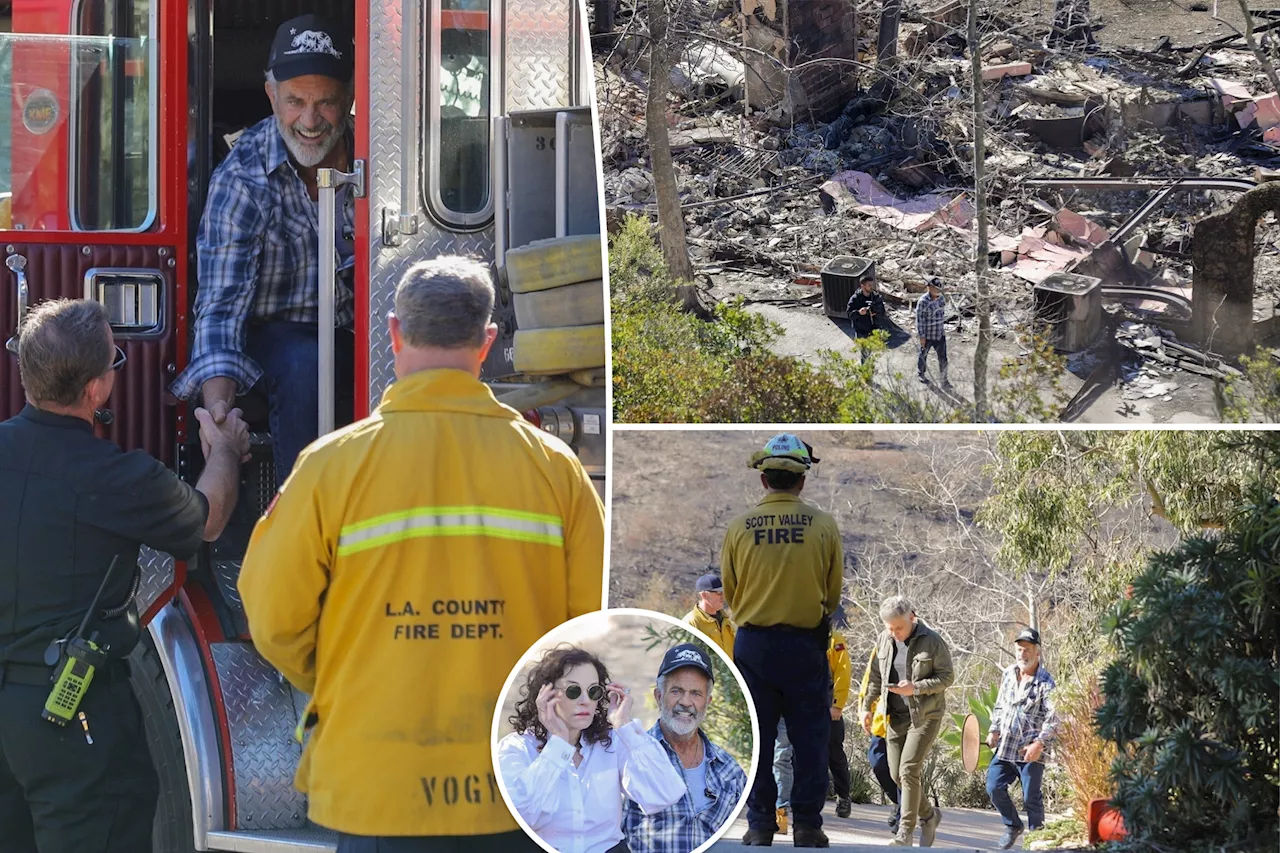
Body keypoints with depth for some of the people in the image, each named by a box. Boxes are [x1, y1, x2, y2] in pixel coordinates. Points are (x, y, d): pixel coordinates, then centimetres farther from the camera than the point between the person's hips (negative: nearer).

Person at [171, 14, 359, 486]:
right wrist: (217, 405, -37)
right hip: (276, 329, -4)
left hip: (358, 327, 4)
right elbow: (221, 304, -22)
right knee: (305, 364, -35)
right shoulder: (243, 177, -16)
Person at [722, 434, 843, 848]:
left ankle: (760, 824, 11)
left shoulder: (739, 526, -6)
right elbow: (834, 592, 3)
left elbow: (729, 593, 5)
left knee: (757, 736, 9)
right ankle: (807, 824, 9)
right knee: (809, 737, 8)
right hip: (805, 643, -1)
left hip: (753, 643, 1)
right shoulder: (822, 525, -7)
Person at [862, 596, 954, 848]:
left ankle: (905, 832, -10)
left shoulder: (932, 642, -11)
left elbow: (947, 676, -8)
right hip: (895, 716, 6)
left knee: (909, 771, -15)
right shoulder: (884, 640, 5)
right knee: (897, 775, 6)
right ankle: (929, 815, 29)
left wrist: (915, 688, -20)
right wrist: (867, 707, 10)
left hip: (925, 715, -6)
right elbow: (876, 676, 15)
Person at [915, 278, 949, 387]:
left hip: (940, 334, 5)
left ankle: (944, 380, 10)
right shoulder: (923, 302, -22)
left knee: (943, 358, 3)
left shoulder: (940, 298, -1)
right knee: (923, 354, 18)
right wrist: (922, 336, -17)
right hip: (927, 335, -5)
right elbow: (920, 319, -19)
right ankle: (921, 373, 40)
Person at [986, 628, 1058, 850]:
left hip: (1030, 751, -6)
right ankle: (1013, 826, 25)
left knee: (1031, 796, -1)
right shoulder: (1008, 674, 10)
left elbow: (1053, 718, -14)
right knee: (994, 787, 3)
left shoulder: (1045, 682, -11)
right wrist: (994, 730, 9)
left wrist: (1039, 743, -24)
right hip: (1005, 747, 6)